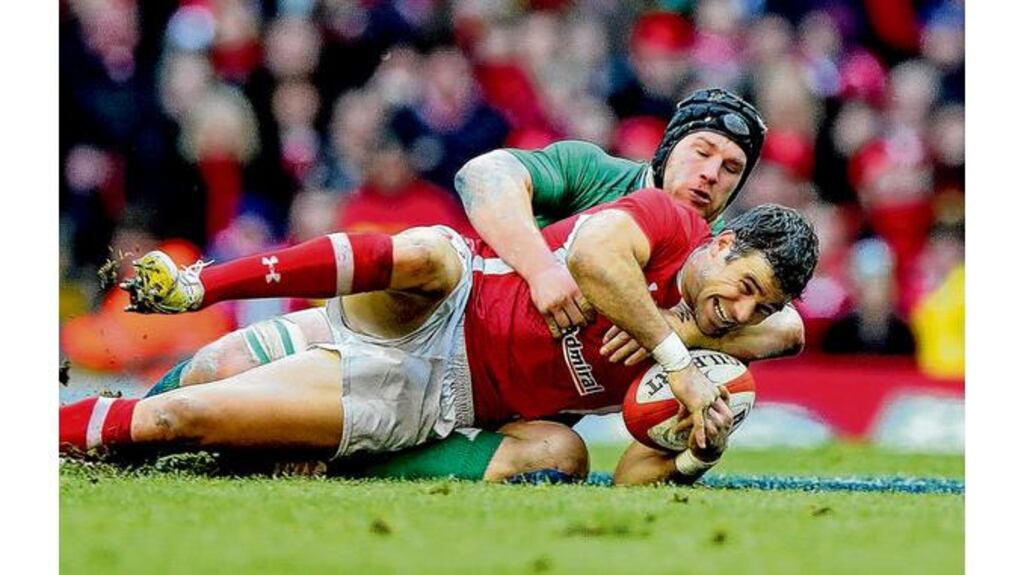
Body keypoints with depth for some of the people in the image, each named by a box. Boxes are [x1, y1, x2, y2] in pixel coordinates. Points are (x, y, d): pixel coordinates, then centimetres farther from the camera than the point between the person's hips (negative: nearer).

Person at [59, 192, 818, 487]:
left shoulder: (702, 372, 3)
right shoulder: (671, 224, -7)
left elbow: (635, 479, 1)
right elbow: (593, 250, -27)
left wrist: (697, 455, -19)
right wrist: (675, 355, -25)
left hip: (432, 395, 2)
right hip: (428, 308, -1)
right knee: (430, 253, -40)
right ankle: (194, 287, -32)